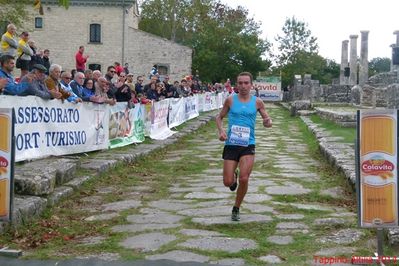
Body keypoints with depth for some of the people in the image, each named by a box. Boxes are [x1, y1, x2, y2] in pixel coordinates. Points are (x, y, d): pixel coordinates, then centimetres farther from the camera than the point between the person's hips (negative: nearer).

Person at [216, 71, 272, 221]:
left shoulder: (257, 102, 3)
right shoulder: (230, 100, 2)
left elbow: (267, 120, 10)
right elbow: (219, 117, 11)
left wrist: (267, 122, -15)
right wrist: (221, 131, -8)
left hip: (248, 145, 0)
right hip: (231, 144, 0)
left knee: (244, 179, -13)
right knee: (228, 182, -2)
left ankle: (236, 209, 12)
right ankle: (233, 176, 38)